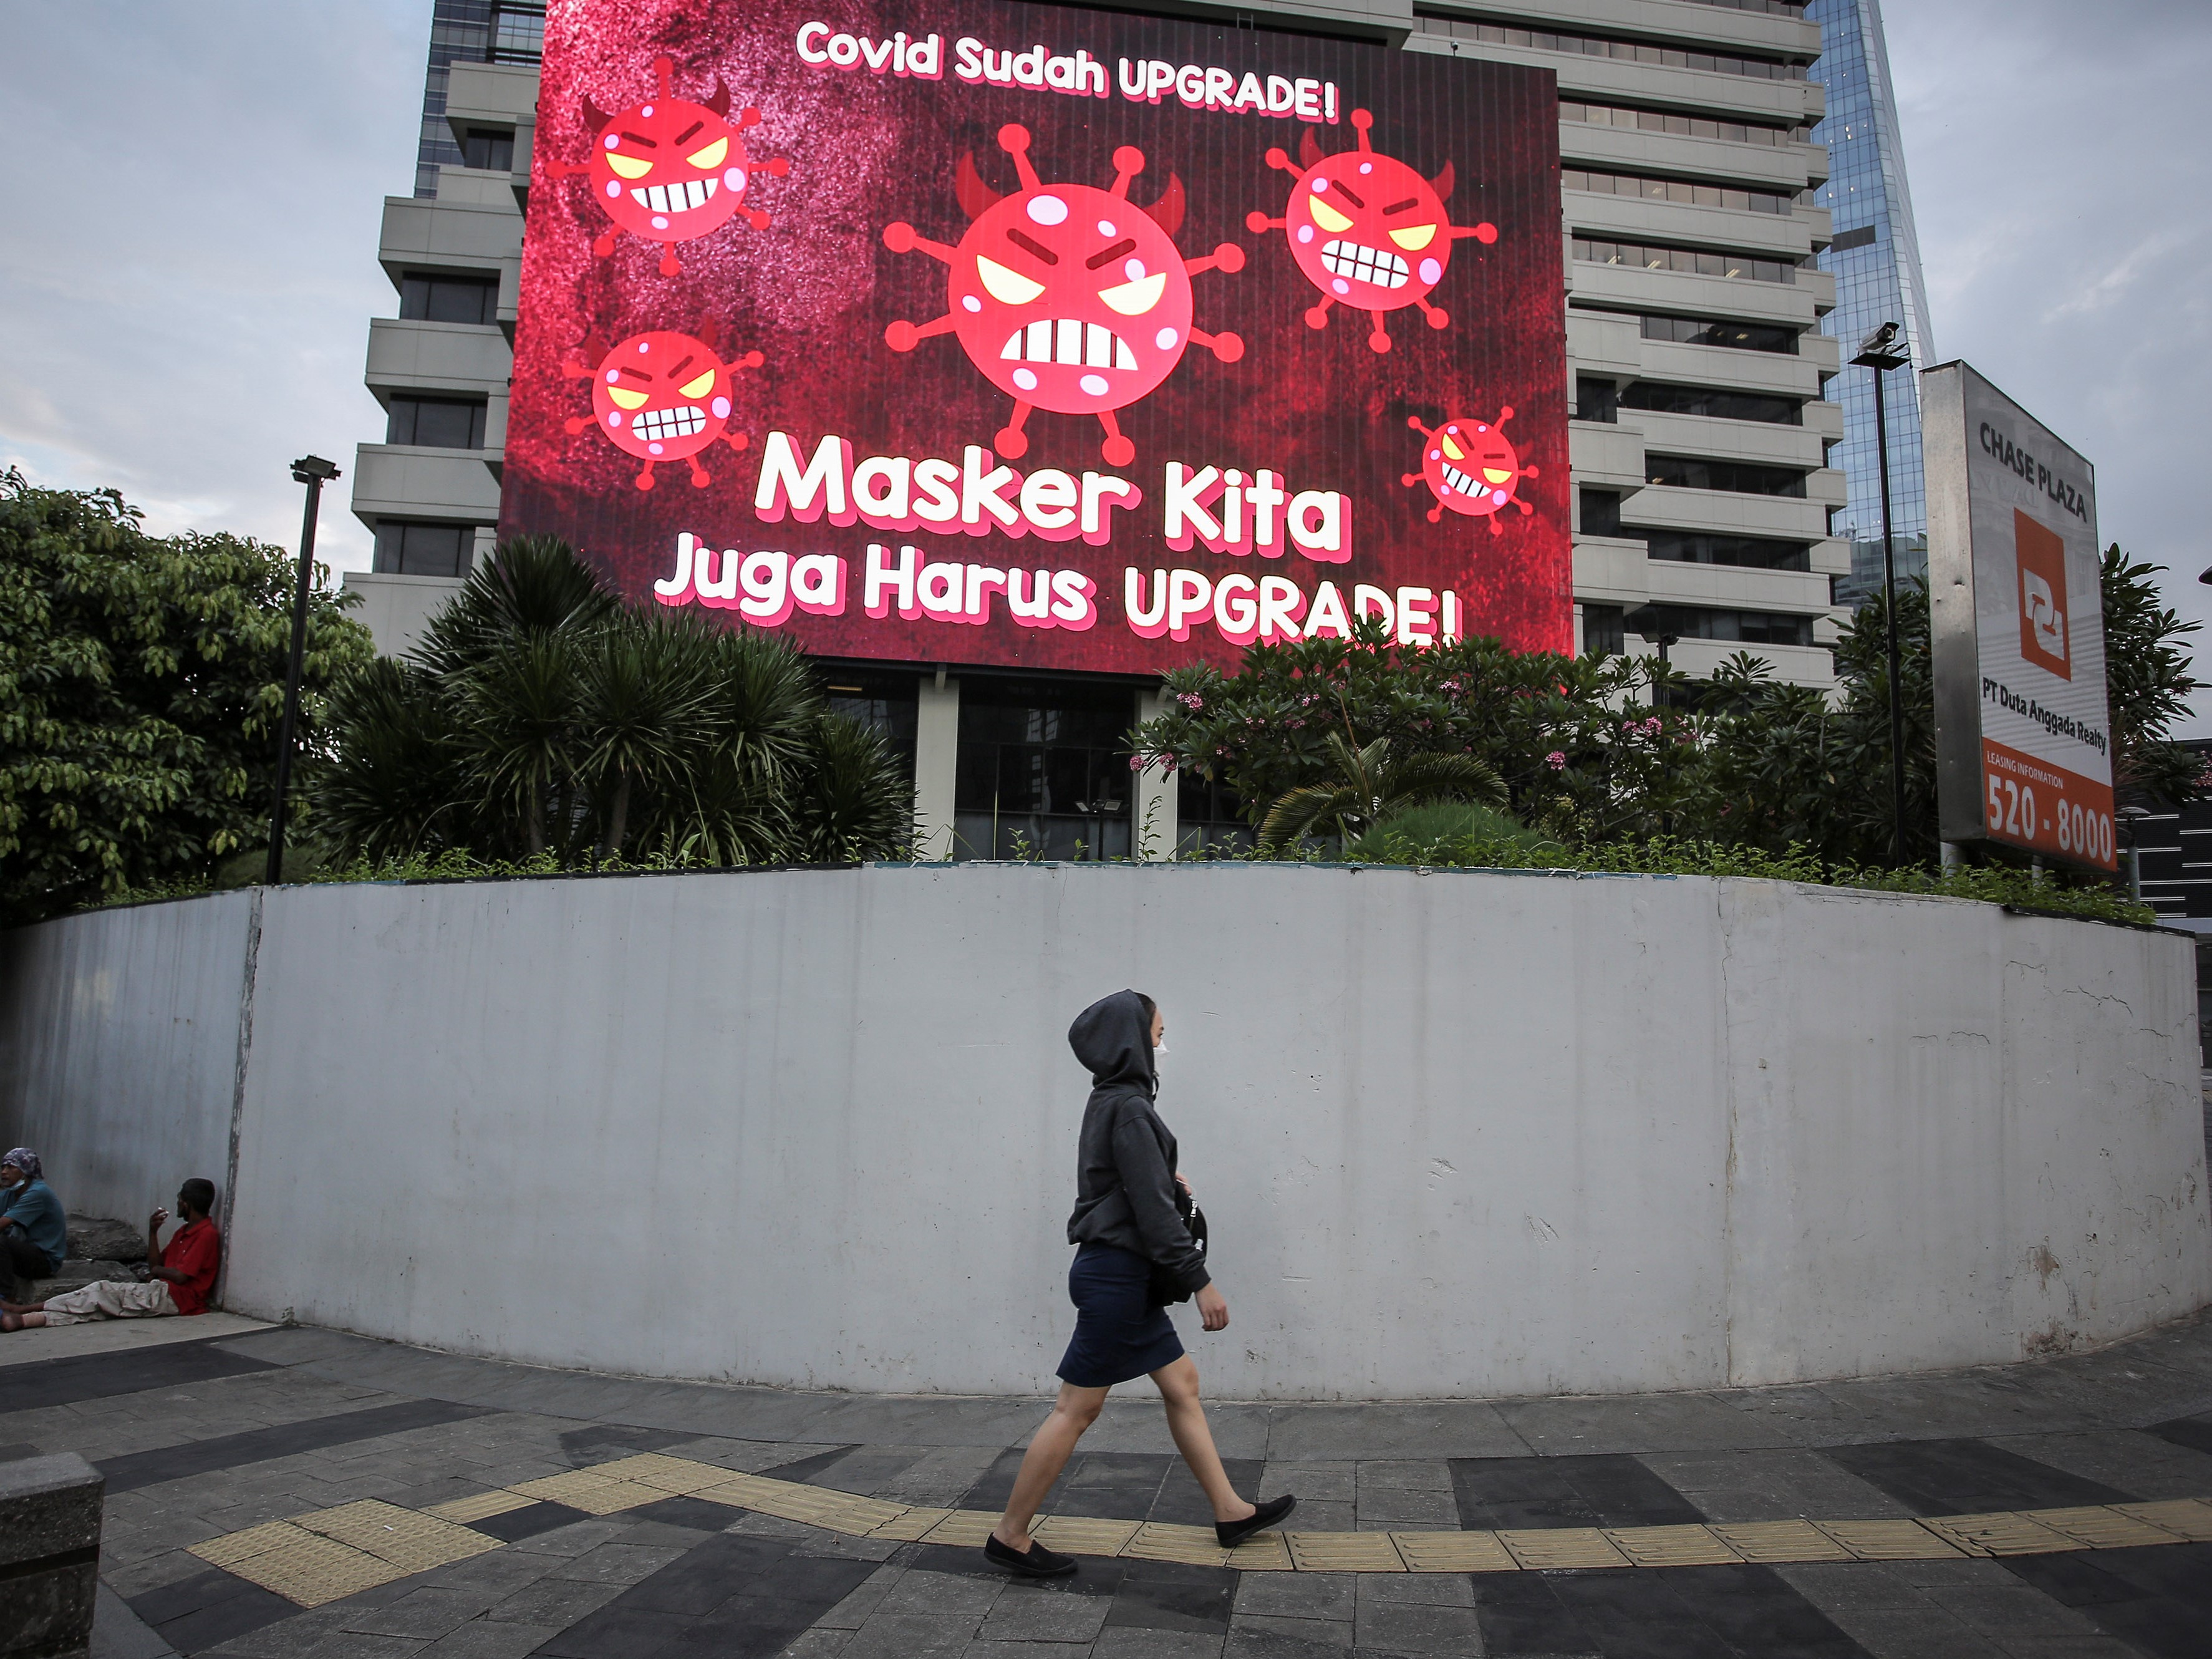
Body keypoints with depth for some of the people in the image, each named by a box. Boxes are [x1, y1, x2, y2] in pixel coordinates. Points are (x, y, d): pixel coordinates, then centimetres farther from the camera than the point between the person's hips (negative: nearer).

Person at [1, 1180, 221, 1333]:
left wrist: (158, 1270, 4)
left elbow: (180, 1276, -16)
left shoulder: (207, 1235, -10)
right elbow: (155, 1264, 21)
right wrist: (152, 1232, 10)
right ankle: (24, 1319, -20)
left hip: (175, 1298, -9)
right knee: (97, 1308, -7)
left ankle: (23, 1309, -12)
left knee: (102, 1292, -14)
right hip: (163, 1293, 9)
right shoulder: (184, 1232, 23)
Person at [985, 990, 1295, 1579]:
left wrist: (1168, 1182, 9)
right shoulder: (1130, 1108, -18)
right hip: (1116, 1275, -10)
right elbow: (1153, 1209, -21)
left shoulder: (1110, 1103, 12)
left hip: (1122, 1275, 10)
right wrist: (1202, 1281, -18)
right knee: (1076, 1408, -2)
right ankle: (1010, 1536, 8)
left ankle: (1231, 1512, 25)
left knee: (1182, 1384, 15)